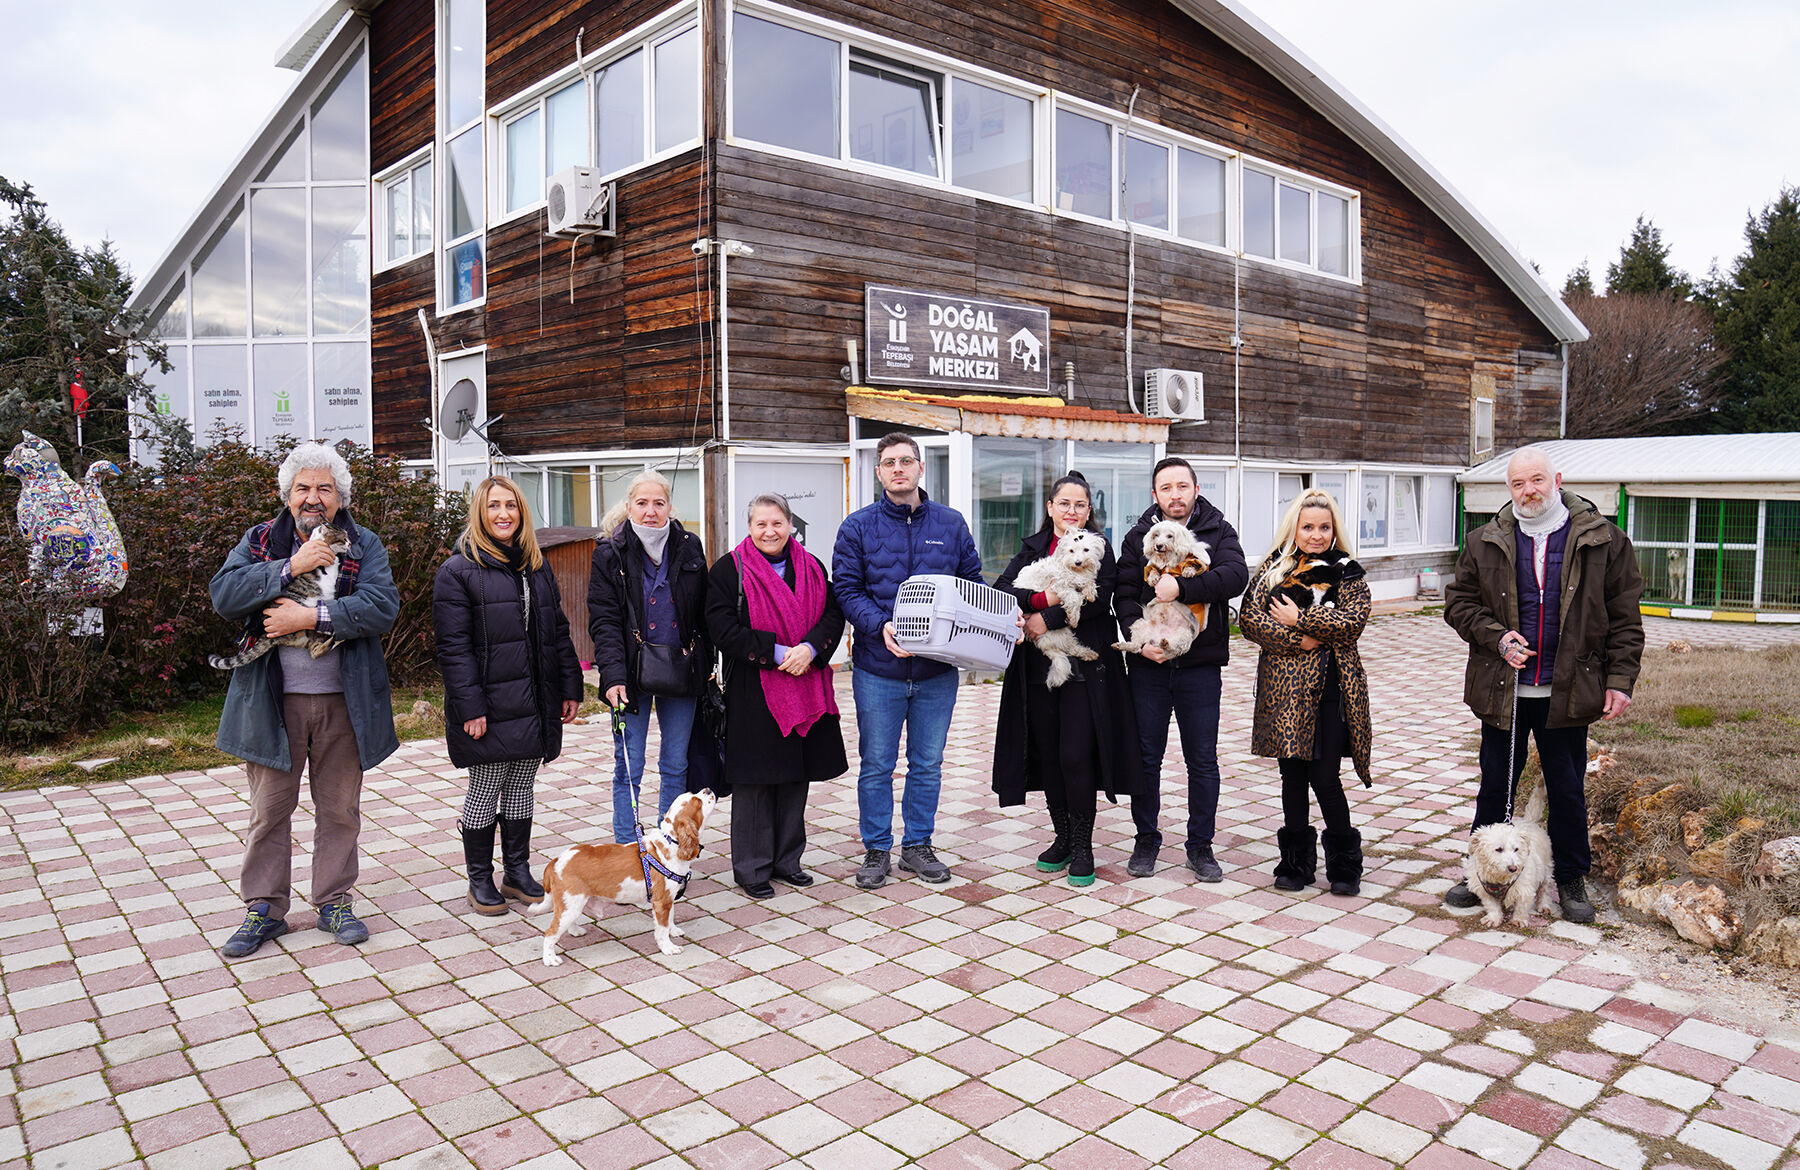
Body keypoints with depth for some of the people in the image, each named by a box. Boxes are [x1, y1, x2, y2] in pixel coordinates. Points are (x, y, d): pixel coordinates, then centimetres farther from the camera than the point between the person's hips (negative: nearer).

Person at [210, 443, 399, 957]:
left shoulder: (364, 546, 2)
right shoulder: (260, 542, 6)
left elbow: (383, 605, -14)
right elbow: (224, 595, -9)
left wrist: (312, 616, -21)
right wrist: (290, 567, -18)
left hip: (343, 702, 0)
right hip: (273, 702, 0)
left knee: (340, 808, 11)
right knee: (269, 809, 9)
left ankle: (334, 902, 25)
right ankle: (264, 909, 23)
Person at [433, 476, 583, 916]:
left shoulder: (537, 567, 13)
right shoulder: (458, 570, -6)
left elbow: (558, 631, 16)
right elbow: (453, 647, -11)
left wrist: (570, 688, 9)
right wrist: (469, 707, -17)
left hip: (536, 702, 5)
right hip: (490, 705, -5)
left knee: (522, 786, 13)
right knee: (485, 790, 3)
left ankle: (517, 871, 25)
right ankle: (480, 879, 18)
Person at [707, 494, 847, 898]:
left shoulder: (812, 568, 10)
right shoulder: (728, 569, -3)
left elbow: (833, 615, 5)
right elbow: (723, 629, -11)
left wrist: (810, 648, -15)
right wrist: (777, 653, -18)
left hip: (804, 690, 4)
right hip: (752, 693, -4)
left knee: (797, 775, 11)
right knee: (754, 780, 0)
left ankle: (787, 860, 25)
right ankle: (751, 868, 13)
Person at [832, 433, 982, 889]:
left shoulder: (951, 523, 7)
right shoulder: (858, 526, 0)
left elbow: (973, 585, 10)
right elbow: (847, 590, -4)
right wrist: (881, 626, -20)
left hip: (938, 669, 2)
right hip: (878, 668, -2)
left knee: (928, 763, 12)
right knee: (876, 765, 7)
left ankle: (918, 845, 28)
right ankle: (876, 850, 22)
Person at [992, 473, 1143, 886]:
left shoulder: (1099, 548, 3)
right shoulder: (1033, 548, 12)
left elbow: (1101, 597, -14)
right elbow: (999, 591, -2)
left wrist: (1047, 619, -18)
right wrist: (1043, 598, -19)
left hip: (1085, 668, -4)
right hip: (1039, 669, 4)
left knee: (1075, 757, -6)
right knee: (1048, 755, 8)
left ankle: (1082, 847, 8)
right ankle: (1063, 837, 23)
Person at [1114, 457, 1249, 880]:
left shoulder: (1219, 532, 2)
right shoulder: (1137, 537, 6)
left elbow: (1236, 575, -16)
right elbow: (1124, 595, 0)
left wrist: (1182, 587, -26)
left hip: (1201, 665, -1)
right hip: (1149, 663, 1)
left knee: (1203, 760, 7)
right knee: (1146, 757, 8)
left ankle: (1200, 845, 20)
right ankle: (1146, 840, 23)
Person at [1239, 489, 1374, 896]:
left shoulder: (1347, 573, 5)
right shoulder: (1273, 567, 7)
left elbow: (1353, 621, -9)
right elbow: (1249, 617, -2)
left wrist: (1299, 619, -13)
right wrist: (1296, 640, -12)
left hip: (1332, 688, -1)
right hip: (1286, 687, 1)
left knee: (1325, 777, -3)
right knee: (1293, 774, 7)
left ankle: (1345, 863, 16)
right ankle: (1297, 862, 20)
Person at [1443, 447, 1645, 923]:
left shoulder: (1603, 540, 0)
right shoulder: (1485, 543, 3)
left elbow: (1623, 616, 1)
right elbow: (1458, 602, 6)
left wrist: (1620, 679, -6)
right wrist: (1496, 637, -10)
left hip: (1567, 692, -1)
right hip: (1502, 690, 1)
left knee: (1568, 793, 10)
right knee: (1494, 788, 12)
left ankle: (1571, 880, 28)